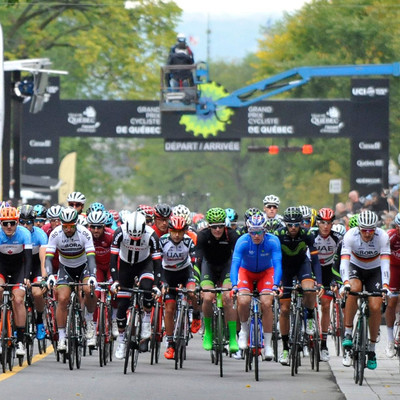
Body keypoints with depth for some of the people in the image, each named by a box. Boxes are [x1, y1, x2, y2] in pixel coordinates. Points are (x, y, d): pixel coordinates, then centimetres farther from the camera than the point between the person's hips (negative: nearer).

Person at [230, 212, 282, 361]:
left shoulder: (272, 241, -27)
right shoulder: (243, 241, -28)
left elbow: (277, 264, -31)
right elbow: (235, 264, -33)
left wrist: (275, 285, -45)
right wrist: (234, 286, -46)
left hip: (266, 272, 0)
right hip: (246, 272, 0)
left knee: (266, 303, -19)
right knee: (243, 301, -24)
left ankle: (267, 344, -10)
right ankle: (244, 328, 7)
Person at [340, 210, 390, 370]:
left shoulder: (382, 236, -25)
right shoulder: (350, 235, -27)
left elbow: (385, 262, -31)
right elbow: (344, 260, -34)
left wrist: (385, 285, -45)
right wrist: (345, 283, -50)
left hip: (374, 270, 1)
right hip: (355, 268, -1)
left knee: (375, 307, -14)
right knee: (354, 289, -34)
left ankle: (372, 348, 3)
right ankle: (348, 333, -22)